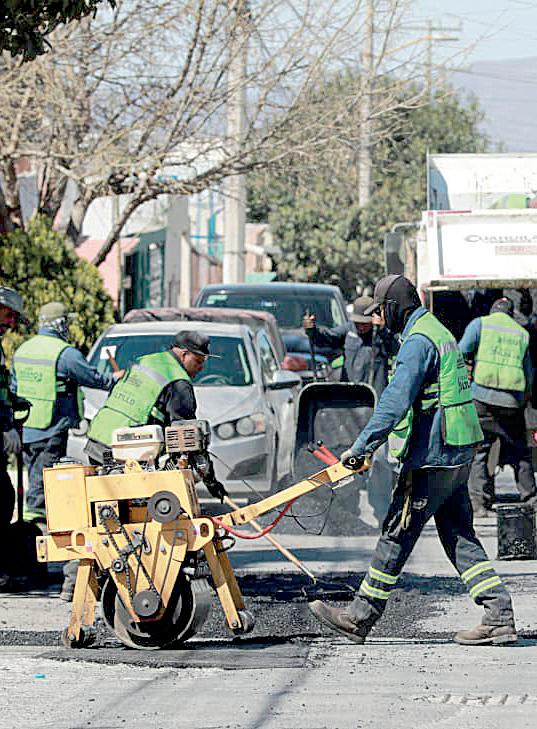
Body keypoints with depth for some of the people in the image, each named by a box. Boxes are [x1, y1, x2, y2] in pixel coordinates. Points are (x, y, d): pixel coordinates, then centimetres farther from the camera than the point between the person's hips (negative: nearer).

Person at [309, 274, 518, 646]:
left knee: (398, 533, -3)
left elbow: (395, 402, -23)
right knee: (459, 536, 10)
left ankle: (360, 617, 2)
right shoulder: (440, 332, 18)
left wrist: (361, 447, -21)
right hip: (457, 455, 10)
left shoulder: (418, 341, -15)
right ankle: (499, 618, 4)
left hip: (433, 458, -10)